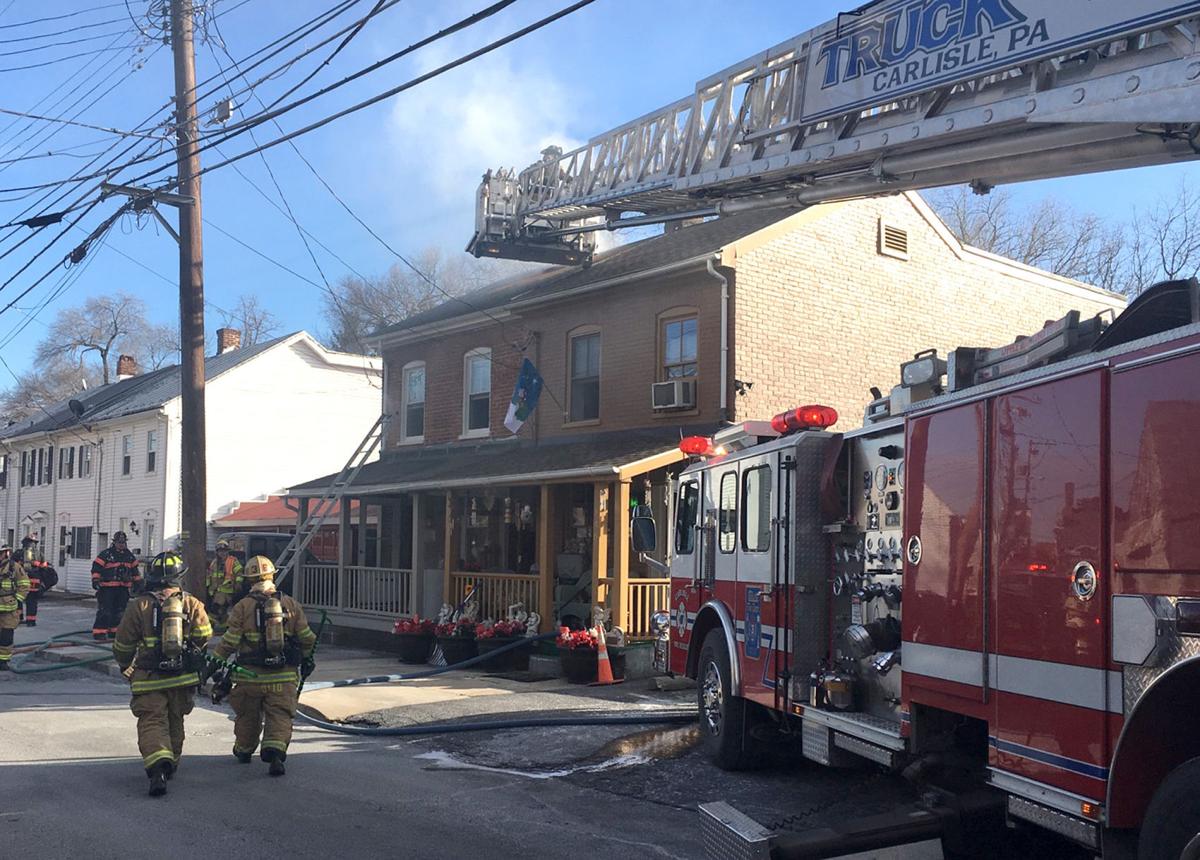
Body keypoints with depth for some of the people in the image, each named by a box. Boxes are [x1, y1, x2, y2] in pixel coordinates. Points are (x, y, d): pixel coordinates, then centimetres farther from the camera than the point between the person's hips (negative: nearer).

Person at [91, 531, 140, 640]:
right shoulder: (106, 554, -5)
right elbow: (96, 567, -6)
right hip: (107, 588, -6)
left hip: (123, 588, 6)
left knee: (120, 611, 9)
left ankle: (114, 631, 19)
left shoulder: (129, 555, 14)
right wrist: (95, 580, -14)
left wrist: (138, 582, 23)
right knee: (105, 611, -9)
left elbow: (134, 570, 24)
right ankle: (99, 631, -7)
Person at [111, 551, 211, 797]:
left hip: (149, 679, -2)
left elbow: (123, 644, 2)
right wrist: (197, 661, 12)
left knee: (152, 723, -4)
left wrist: (125, 666, 22)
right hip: (183, 678, 3)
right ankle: (171, 764, 32)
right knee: (175, 723, 20)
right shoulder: (192, 604, 0)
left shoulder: (140, 606, -3)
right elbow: (204, 636, -8)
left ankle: (157, 766, -25)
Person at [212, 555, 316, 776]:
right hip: (284, 675, 0)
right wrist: (307, 659, 26)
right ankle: (275, 751, -21)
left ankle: (244, 750, 37)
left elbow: (229, 642, -6)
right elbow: (307, 639, 8)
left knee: (248, 716, 18)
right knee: (280, 717, 1)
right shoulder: (291, 604, 3)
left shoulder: (242, 607, -5)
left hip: (251, 675, 0)